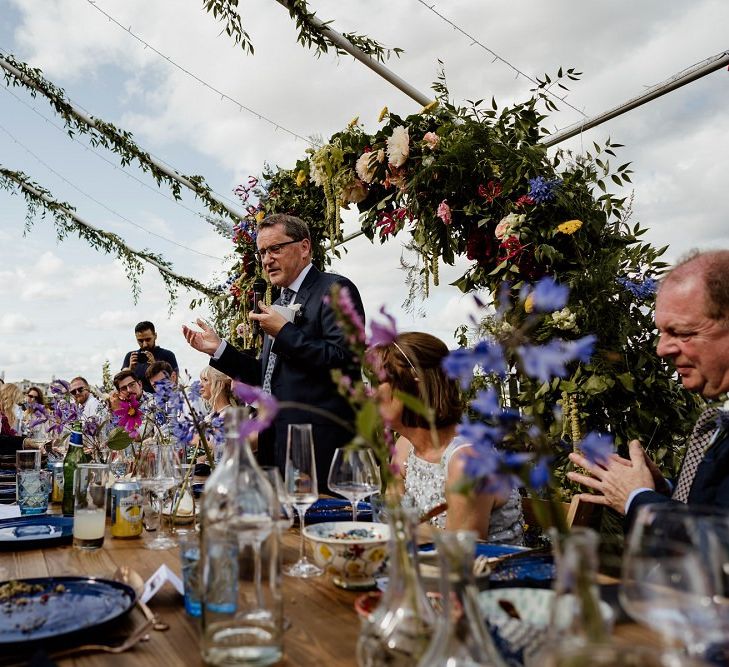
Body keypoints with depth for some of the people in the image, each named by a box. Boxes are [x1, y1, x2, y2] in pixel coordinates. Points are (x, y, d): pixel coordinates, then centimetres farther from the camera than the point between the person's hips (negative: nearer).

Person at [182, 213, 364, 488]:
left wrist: (284, 332, -15)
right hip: (274, 440, 8)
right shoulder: (279, 305, 20)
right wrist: (218, 348, 11)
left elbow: (344, 360, -18)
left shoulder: (335, 289, -7)